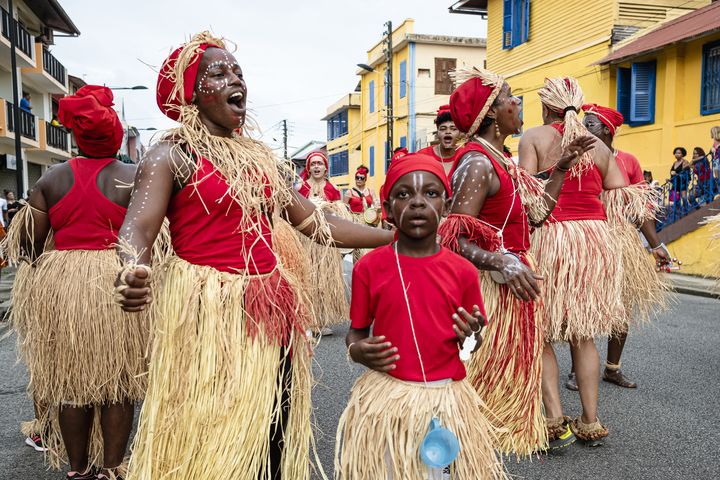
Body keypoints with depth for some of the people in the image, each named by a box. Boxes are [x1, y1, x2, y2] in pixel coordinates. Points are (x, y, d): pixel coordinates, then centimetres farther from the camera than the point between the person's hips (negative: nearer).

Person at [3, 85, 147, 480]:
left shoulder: (52, 178, 5)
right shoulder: (133, 178, -3)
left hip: (60, 285, 3)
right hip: (118, 284, -2)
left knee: (68, 379, 14)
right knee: (117, 380, 9)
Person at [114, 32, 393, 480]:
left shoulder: (263, 157, 14)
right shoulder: (172, 154, -3)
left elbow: (316, 222, 13)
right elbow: (139, 227, -16)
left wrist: (398, 235, 10)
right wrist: (133, 273, -40)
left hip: (271, 313, 6)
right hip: (206, 312, -5)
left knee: (272, 438, 12)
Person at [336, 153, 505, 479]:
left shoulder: (462, 271, -3)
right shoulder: (369, 267, -7)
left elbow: (472, 341, 7)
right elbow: (357, 331, 4)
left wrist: (471, 336, -14)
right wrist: (357, 351, -17)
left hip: (447, 397, 1)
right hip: (386, 396, -1)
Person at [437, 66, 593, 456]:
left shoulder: (498, 160, 12)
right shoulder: (478, 162, -18)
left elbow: (537, 212, 14)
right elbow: (456, 240, -25)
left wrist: (562, 168, 16)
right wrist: (503, 262, -37)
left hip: (510, 283, 10)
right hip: (489, 287, -10)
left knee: (512, 364, 20)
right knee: (484, 369, 2)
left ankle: (516, 433, 36)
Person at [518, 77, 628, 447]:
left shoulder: (534, 137, 0)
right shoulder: (599, 146, 12)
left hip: (551, 236, -4)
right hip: (595, 237, 4)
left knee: (541, 333, 7)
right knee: (584, 334, 14)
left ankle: (555, 419, -1)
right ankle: (590, 422, 18)